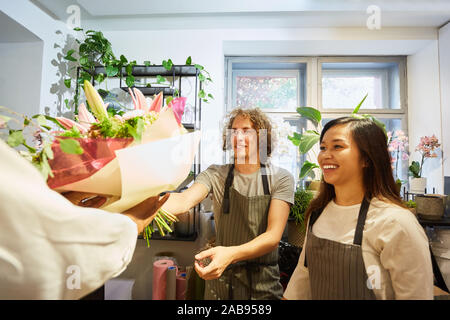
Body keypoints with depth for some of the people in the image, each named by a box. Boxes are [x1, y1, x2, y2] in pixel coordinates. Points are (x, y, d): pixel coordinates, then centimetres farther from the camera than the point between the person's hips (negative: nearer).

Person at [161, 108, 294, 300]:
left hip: (263, 283, -1)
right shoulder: (216, 174, -5)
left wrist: (230, 253, -35)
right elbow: (184, 200, -22)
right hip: (220, 279, 2)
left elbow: (273, 236, -18)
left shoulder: (280, 178, -9)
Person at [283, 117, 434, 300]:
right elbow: (304, 271, 1)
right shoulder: (318, 211, -7)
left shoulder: (396, 223, -25)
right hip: (316, 295, 5)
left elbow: (416, 294, -20)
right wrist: (289, 297, 2)